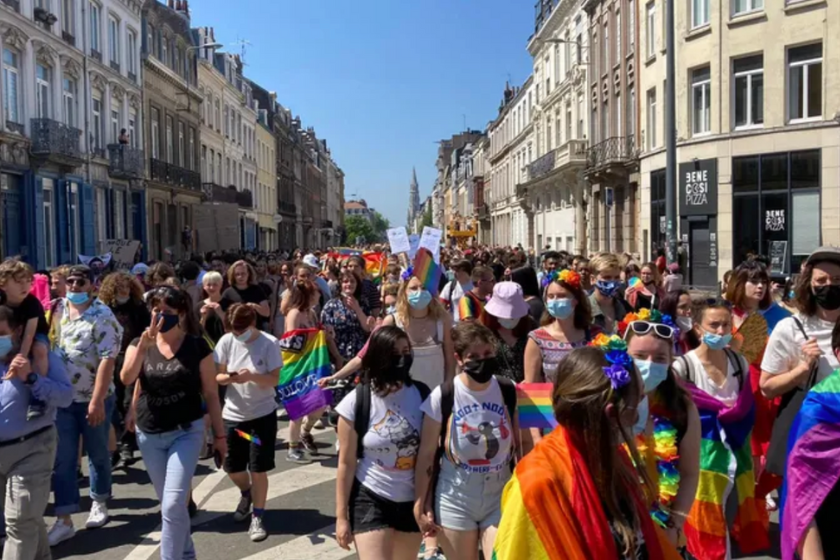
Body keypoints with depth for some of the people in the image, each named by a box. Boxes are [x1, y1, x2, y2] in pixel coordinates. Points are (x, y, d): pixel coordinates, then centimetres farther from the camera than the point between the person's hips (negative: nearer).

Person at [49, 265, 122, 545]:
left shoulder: (103, 316, -12)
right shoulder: (56, 310, 5)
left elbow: (107, 360, -18)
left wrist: (97, 400, -22)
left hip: (93, 399, -4)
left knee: (98, 454, 12)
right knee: (62, 459, 3)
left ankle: (99, 504, 31)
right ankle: (64, 520, 8)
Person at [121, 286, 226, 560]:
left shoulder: (197, 346, -8)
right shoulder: (140, 344, -1)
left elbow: (210, 393, -4)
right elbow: (126, 378, -18)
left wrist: (220, 434, -1)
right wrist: (144, 345, -32)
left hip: (186, 432, -4)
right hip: (149, 435, 4)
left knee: (173, 505, -12)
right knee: (168, 504, 17)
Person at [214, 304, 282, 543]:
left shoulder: (269, 343, -14)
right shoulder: (226, 341, -6)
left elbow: (274, 380, -14)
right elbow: (216, 375, -1)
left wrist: (252, 376, -32)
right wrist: (228, 377, -24)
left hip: (262, 415, -3)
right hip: (233, 415, 3)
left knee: (258, 469, 1)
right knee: (232, 467, 14)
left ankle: (257, 518, 18)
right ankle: (246, 493, 47)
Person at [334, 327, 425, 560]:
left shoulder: (421, 395, -6)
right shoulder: (356, 402, -13)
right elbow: (346, 463, -7)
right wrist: (341, 516, -4)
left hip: (412, 500, 3)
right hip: (370, 499, -3)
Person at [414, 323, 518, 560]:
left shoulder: (509, 392, -5)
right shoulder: (443, 396, -12)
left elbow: (520, 447, 4)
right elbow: (426, 454, -5)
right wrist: (421, 504, -3)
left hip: (500, 498, 1)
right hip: (454, 500, -1)